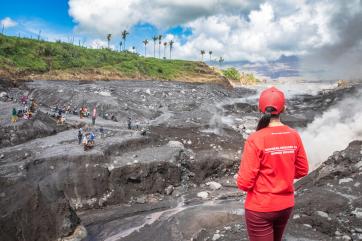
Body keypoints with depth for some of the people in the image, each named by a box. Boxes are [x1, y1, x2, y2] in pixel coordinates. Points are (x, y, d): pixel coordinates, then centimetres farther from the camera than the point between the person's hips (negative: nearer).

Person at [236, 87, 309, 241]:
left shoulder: (256, 139, -22)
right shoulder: (294, 136, -8)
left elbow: (244, 182, -21)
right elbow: (302, 171, 4)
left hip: (260, 208, -5)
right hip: (286, 205, 5)